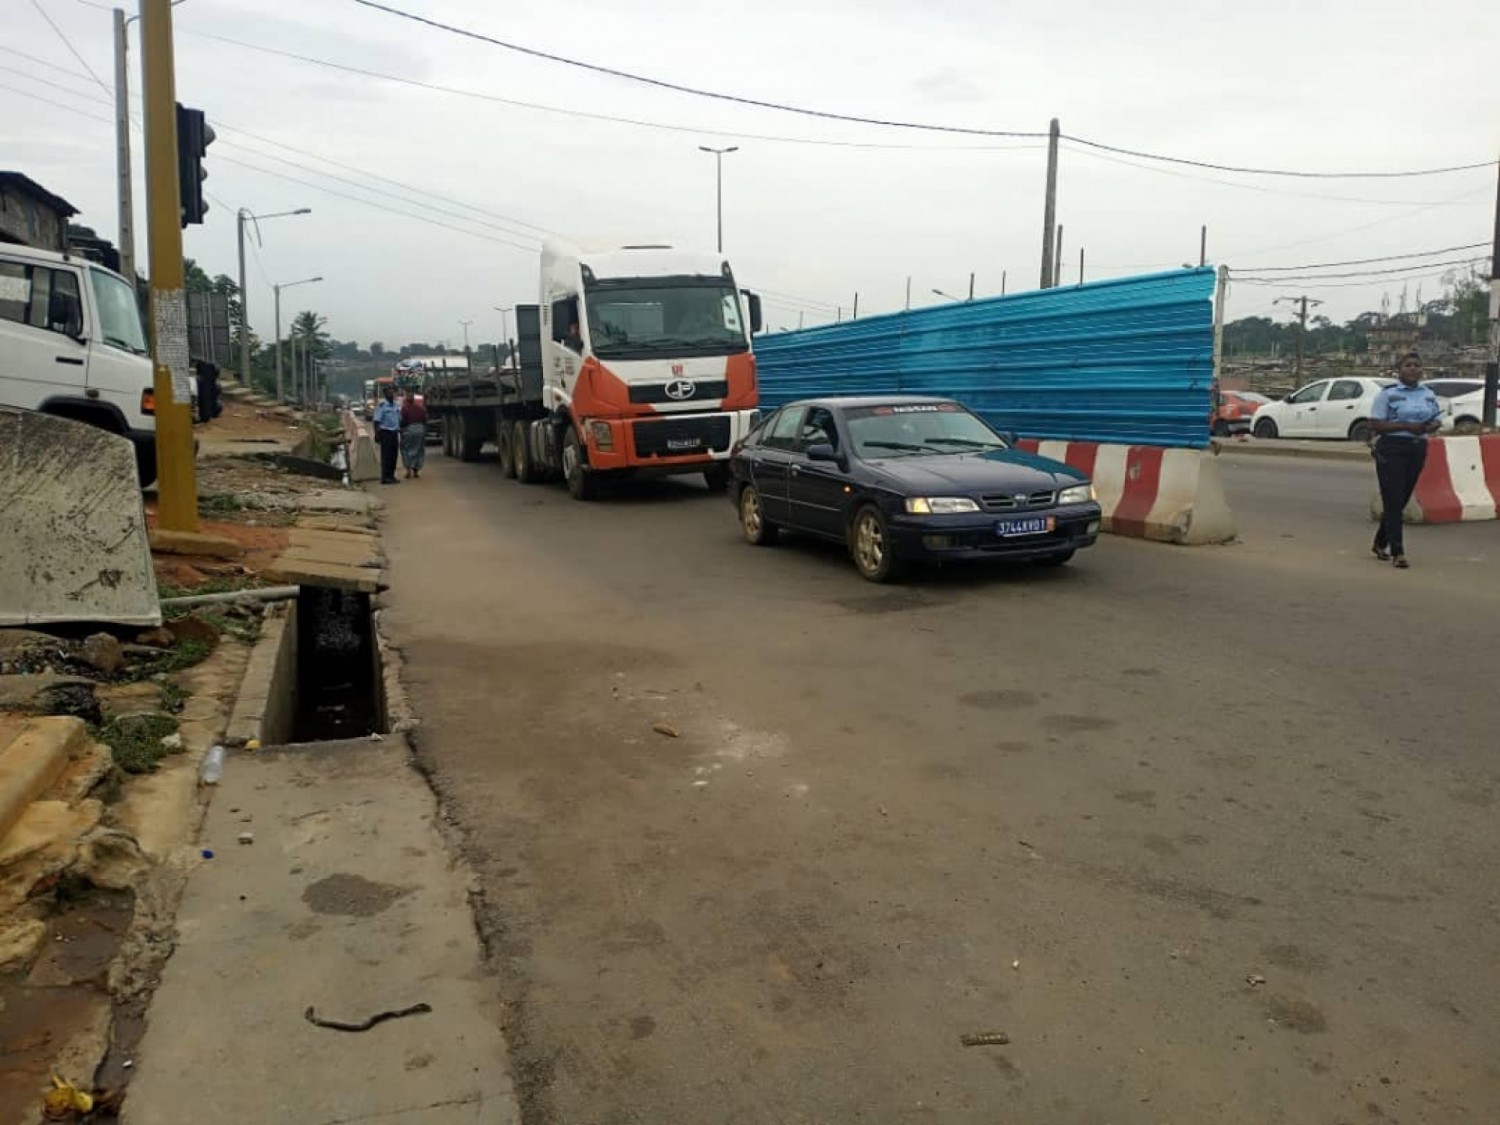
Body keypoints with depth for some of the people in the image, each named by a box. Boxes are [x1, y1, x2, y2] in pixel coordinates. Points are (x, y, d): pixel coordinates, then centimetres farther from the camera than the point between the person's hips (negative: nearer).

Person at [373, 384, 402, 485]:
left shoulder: (396, 404, 12)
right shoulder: (381, 404, -10)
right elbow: (377, 421, -12)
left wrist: (400, 432, 16)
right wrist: (377, 434, -17)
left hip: (394, 432, 7)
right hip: (385, 432, -7)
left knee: (393, 455, 9)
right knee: (386, 455, -6)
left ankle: (391, 476, 17)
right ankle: (385, 477, -4)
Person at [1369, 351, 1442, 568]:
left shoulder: (1429, 395, 11)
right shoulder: (1388, 394, -5)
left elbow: (1438, 420, 16)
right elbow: (1375, 425, -11)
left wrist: (1429, 427, -8)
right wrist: (1406, 426, -20)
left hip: (1417, 450, 6)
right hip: (1392, 450, -6)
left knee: (1401, 501, 12)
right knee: (1393, 501, -8)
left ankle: (1379, 544, 27)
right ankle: (1397, 552, -7)